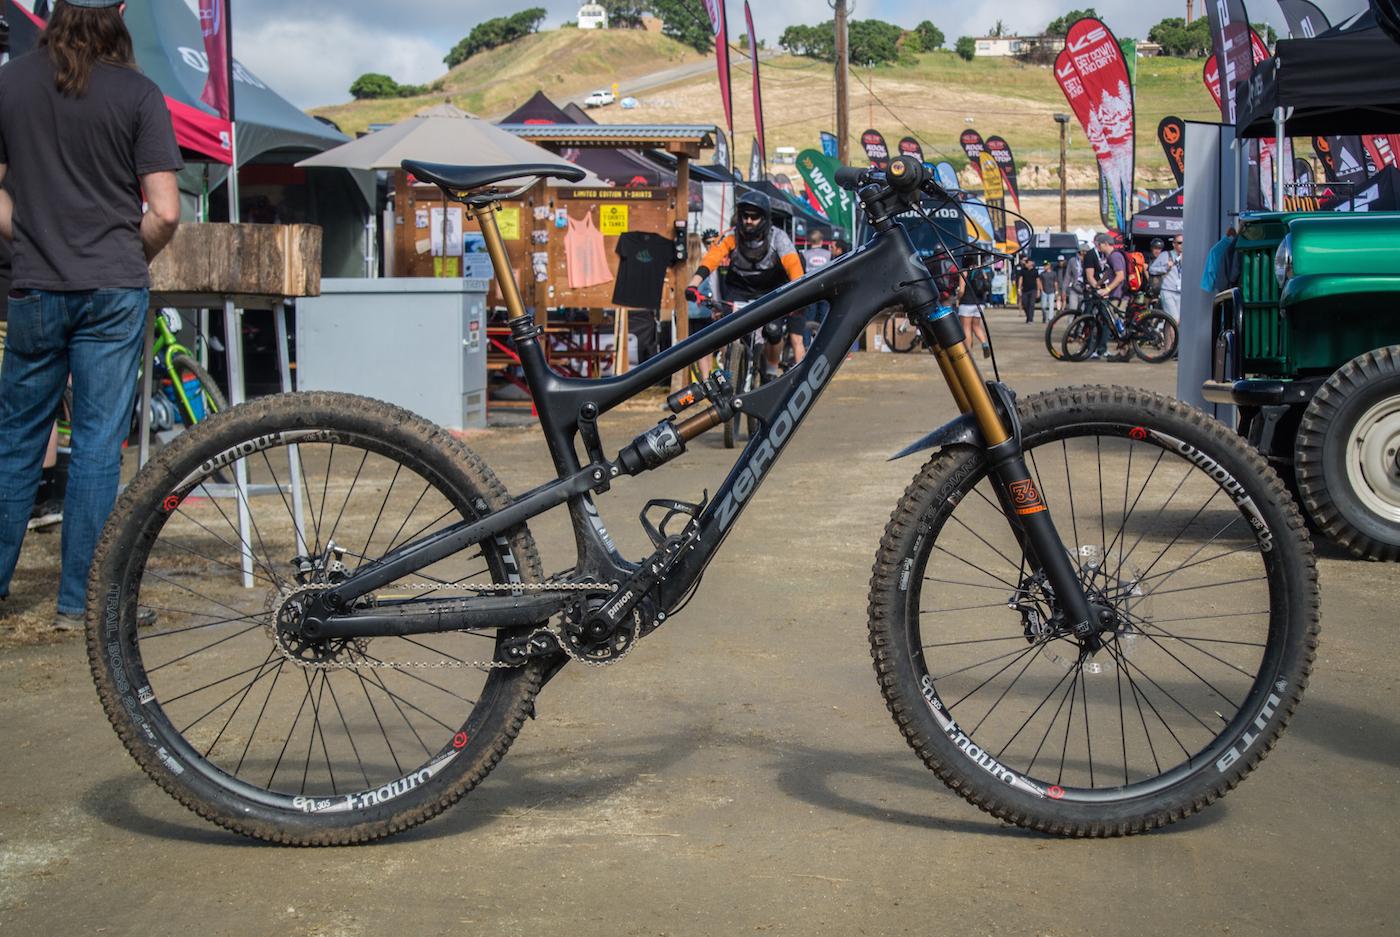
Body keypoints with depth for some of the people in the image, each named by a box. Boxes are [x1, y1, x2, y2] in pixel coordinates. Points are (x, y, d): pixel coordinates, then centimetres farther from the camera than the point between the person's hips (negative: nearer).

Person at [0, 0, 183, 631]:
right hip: (114, 292, -2)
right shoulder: (138, 94, -5)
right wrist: (130, 259, 8)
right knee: (98, 446, 3)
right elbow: (165, 213, -9)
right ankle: (76, 602, 8)